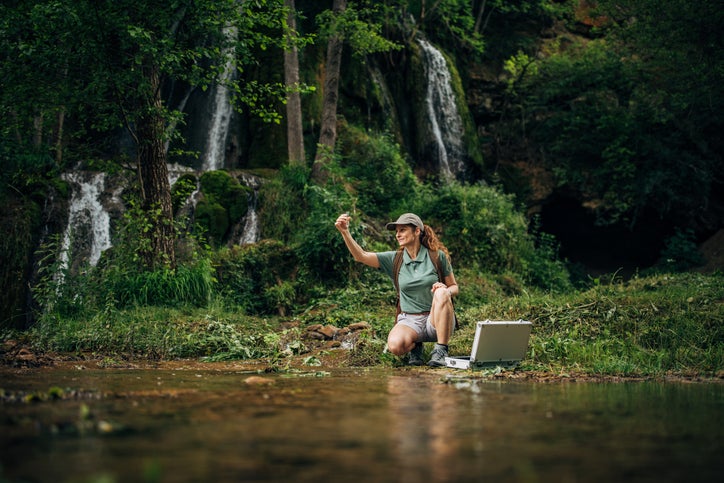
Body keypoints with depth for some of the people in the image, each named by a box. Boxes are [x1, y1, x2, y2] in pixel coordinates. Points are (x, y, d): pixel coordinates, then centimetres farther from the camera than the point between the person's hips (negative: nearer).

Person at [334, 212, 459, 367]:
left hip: (436, 319, -1)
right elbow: (361, 256, -8)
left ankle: (441, 351, -23)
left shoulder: (437, 256, -1)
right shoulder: (394, 259, 3)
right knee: (395, 345, -33)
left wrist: (446, 290, -19)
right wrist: (345, 232, -22)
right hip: (409, 321, 1)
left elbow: (454, 287, 6)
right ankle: (415, 347, 6)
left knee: (442, 293, -33)